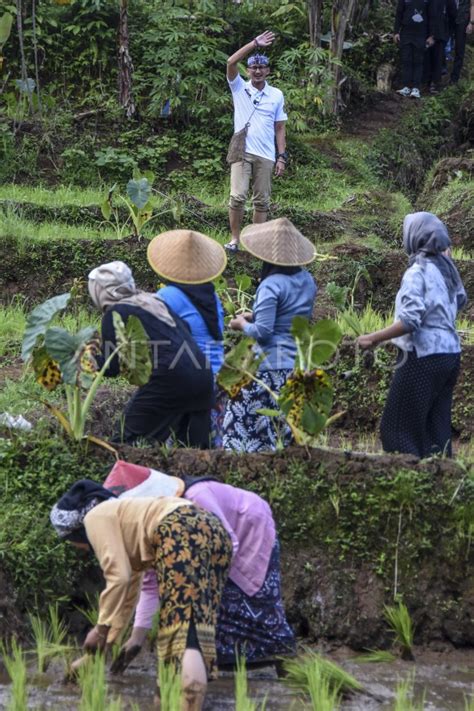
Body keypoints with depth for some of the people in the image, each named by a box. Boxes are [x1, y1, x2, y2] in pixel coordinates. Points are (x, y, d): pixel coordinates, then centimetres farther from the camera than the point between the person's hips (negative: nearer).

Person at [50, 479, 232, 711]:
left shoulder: (96, 517, 12)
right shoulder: (120, 516, 38)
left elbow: (119, 578, 0)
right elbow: (127, 591, 43)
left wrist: (101, 629, 9)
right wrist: (105, 640, 47)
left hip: (183, 533, -9)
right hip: (216, 531, 9)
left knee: (182, 626, -17)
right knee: (198, 624, 9)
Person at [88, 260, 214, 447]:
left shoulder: (114, 314, 0)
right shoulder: (152, 302, 21)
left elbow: (111, 367, 0)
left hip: (171, 378, -7)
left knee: (130, 440, 2)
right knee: (193, 448, 12)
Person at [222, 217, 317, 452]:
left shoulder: (271, 285, -16)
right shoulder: (307, 281, 7)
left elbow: (262, 331, -19)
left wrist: (243, 325, 1)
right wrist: (257, 316, 19)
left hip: (271, 367, -8)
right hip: (302, 366, 8)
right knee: (289, 427, 11)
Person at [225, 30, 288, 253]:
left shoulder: (276, 95, 7)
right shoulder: (239, 88, 3)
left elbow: (280, 128, 10)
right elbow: (231, 62, -13)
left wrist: (282, 156, 3)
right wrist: (255, 44, -16)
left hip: (266, 156, 2)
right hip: (242, 152, -2)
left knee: (262, 201, 6)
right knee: (237, 196, -12)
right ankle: (235, 238, -2)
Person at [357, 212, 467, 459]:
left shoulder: (418, 272, -15)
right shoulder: (445, 268, 8)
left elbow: (409, 321, -23)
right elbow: (460, 300, 26)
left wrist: (374, 338, -18)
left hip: (423, 357, -8)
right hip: (450, 353, 8)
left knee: (397, 428, -2)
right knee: (437, 427, 12)